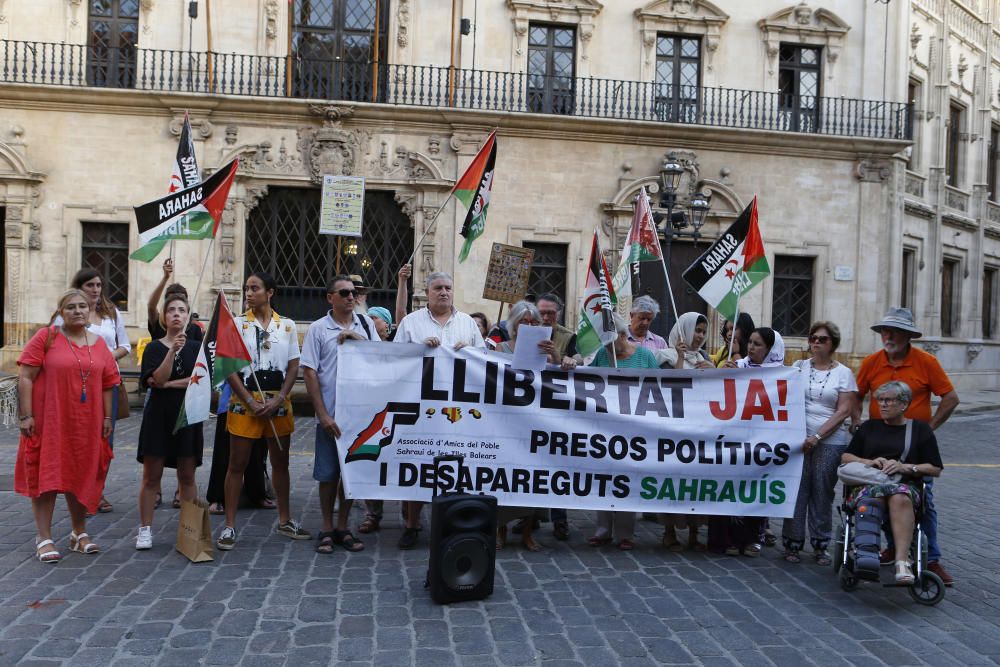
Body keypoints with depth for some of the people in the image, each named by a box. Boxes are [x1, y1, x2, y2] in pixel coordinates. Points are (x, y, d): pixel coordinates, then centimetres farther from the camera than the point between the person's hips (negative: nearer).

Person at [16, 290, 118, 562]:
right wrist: (26, 415, -13)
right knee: (46, 475, 0)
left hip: (86, 424, 4)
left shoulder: (99, 344, 9)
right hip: (48, 421, -4)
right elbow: (25, 377, -8)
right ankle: (44, 538, 8)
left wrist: (107, 418, 7)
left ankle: (79, 534, 24)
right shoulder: (45, 337, -4)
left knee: (82, 476, 11)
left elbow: (107, 384, 11)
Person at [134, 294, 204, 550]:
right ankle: (145, 529, 10)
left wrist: (169, 384, -10)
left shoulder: (196, 347, 7)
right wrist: (173, 350, -21)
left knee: (187, 476, 6)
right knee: (151, 476, 2)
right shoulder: (154, 348, 3)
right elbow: (158, 378, -13)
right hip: (158, 415, -1)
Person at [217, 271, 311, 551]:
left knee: (281, 462, 12)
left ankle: (284, 520, 25)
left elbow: (293, 366, 4)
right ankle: (229, 525, 9)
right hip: (244, 401, -2)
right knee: (237, 464, 1)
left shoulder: (287, 326, 5)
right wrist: (252, 403, -12)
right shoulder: (237, 324, -1)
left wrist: (278, 400, -8)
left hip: (278, 402, 2)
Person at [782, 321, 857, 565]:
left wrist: (817, 437, -11)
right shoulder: (799, 366, 10)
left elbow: (844, 411, -3)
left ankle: (820, 545, 16)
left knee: (823, 492, 5)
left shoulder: (843, 373, 4)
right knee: (796, 490, 0)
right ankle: (792, 543, 9)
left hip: (830, 441, -1)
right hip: (798, 437, 1)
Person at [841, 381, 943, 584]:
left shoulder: (920, 429, 17)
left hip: (906, 485, -2)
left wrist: (905, 467, -6)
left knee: (900, 497, -39)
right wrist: (869, 462, 2)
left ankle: (902, 560, -48)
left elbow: (935, 469, 10)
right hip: (868, 482, 2)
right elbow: (845, 457, 21)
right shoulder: (869, 427, 25)